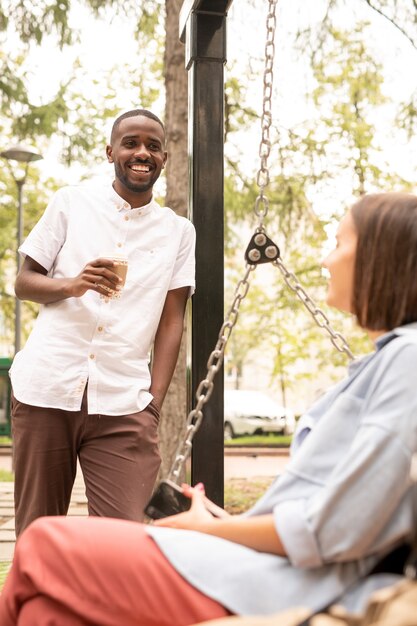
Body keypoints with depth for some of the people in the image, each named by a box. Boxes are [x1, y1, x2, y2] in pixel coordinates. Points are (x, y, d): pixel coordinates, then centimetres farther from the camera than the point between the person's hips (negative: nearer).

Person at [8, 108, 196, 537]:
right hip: (45, 389, 0)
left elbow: (171, 323, 9)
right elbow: (24, 283, 9)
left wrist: (154, 403, -1)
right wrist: (72, 285, -12)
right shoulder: (71, 202, 10)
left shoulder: (179, 232, 11)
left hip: (123, 402, 0)